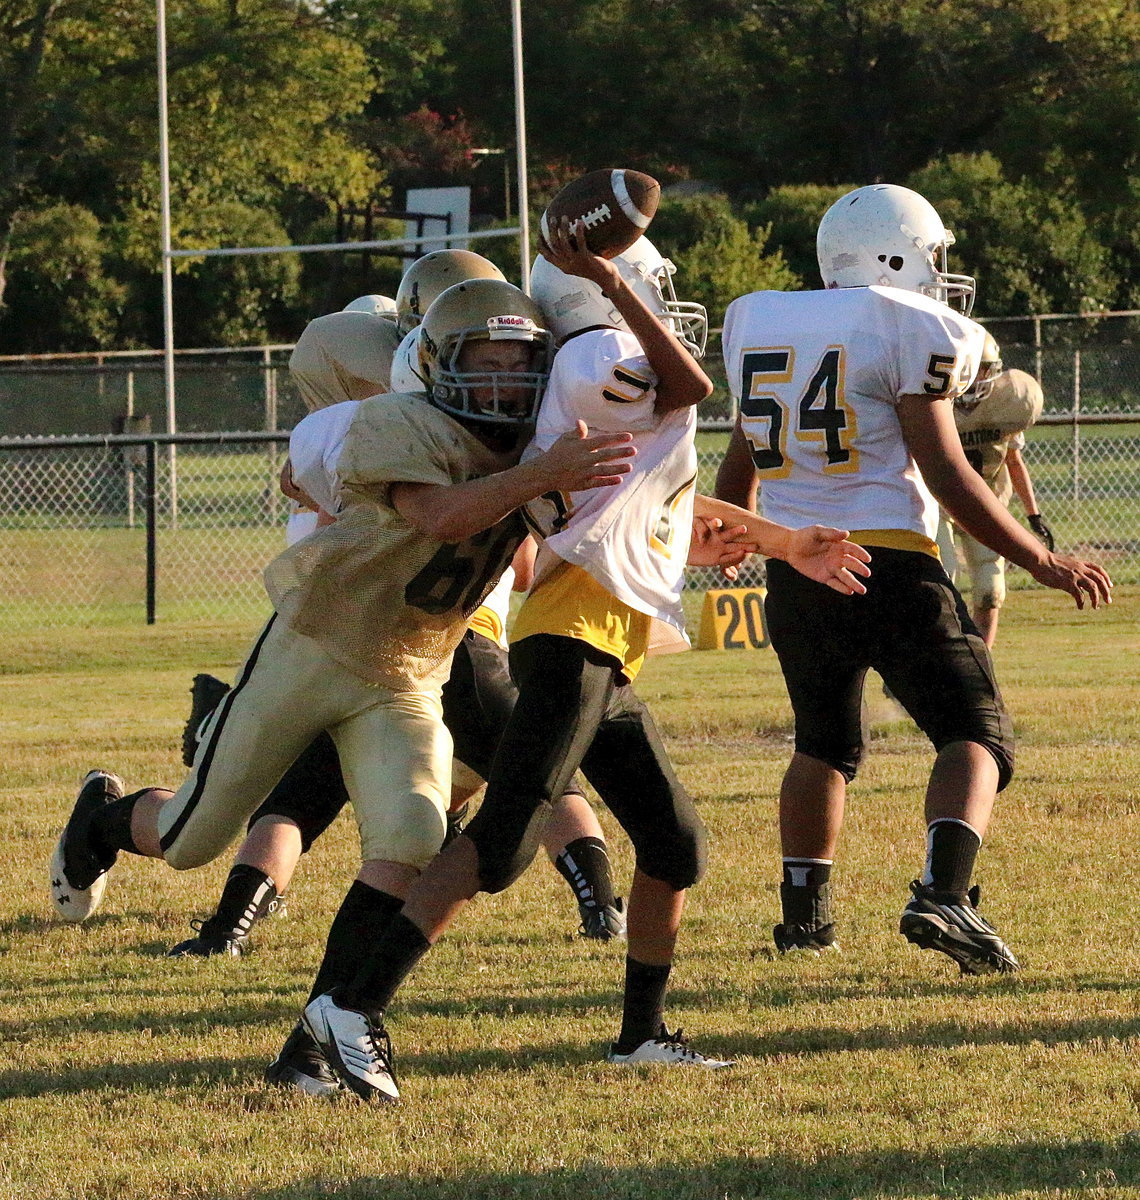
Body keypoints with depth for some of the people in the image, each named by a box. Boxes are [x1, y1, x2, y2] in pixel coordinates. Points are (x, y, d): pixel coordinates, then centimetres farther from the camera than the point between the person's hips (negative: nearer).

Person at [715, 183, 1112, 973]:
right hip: (889, 566, -6)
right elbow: (946, 475, -12)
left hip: (794, 573, 6)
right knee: (977, 736, -3)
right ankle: (943, 895, -23)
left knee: (826, 744, 25)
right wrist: (1043, 564, -6)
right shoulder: (908, 329, -7)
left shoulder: (761, 326, 12)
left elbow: (741, 462, 26)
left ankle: (805, 913, 25)